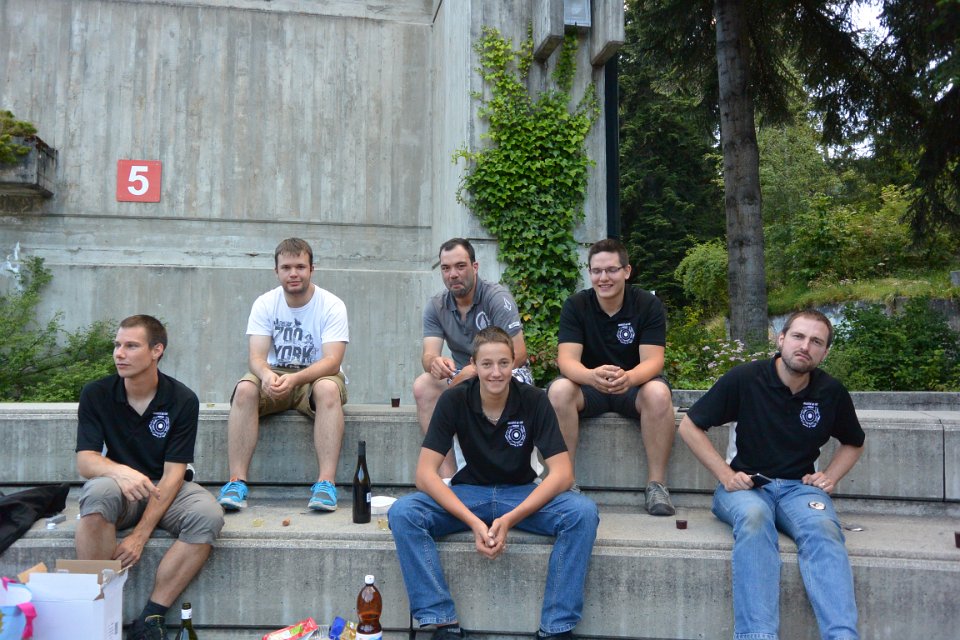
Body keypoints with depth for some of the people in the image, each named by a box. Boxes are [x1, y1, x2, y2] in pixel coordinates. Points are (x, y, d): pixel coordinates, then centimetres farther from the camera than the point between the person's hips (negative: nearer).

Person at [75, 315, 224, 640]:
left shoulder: (183, 400, -11)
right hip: (120, 491, 0)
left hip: (166, 490, 0)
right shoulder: (96, 394, -6)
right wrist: (119, 471, -36)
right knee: (99, 491, -35)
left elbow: (172, 475, -14)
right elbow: (84, 461, -12)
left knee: (208, 515, -31)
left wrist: (140, 534, -23)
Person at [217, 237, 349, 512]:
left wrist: (295, 378, -38)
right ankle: (237, 481, -26)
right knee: (245, 389, -28)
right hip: (275, 377, 2)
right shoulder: (265, 304, -2)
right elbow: (257, 357, -10)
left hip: (317, 376, -2)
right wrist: (266, 374, -36)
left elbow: (332, 361, -20)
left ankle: (326, 482, -36)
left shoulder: (332, 305, -10)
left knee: (328, 388, -36)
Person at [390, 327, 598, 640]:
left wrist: (510, 519, -29)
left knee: (583, 512, -29)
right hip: (467, 494, 1)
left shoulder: (534, 400, -13)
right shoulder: (454, 400, -12)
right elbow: (425, 473, -16)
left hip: (523, 495, 0)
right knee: (402, 513, -26)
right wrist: (473, 522, -29)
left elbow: (562, 473, -17)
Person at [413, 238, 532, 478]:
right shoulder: (435, 307, -1)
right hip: (461, 376, 4)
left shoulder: (497, 297, -15)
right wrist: (434, 362, -39)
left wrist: (474, 371, -31)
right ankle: (447, 475, -23)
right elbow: (428, 354, -13)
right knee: (422, 385, -24)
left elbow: (518, 354, -21)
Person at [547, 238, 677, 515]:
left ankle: (656, 484, -21)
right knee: (559, 390, -31)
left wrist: (629, 377, -43)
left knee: (658, 393, -33)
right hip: (588, 385, 1)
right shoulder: (575, 305, -8)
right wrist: (592, 375, -43)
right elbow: (567, 359, -18)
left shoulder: (648, 304, -9)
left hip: (635, 384, 0)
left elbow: (653, 360, -18)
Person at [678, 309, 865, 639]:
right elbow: (689, 426, 0)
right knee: (754, 518, -37)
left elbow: (854, 443, 24)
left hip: (799, 487, 3)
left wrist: (830, 476, 5)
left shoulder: (832, 392, 3)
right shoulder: (744, 378, -7)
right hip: (744, 485, -2)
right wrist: (725, 474, -7)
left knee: (823, 529, -32)